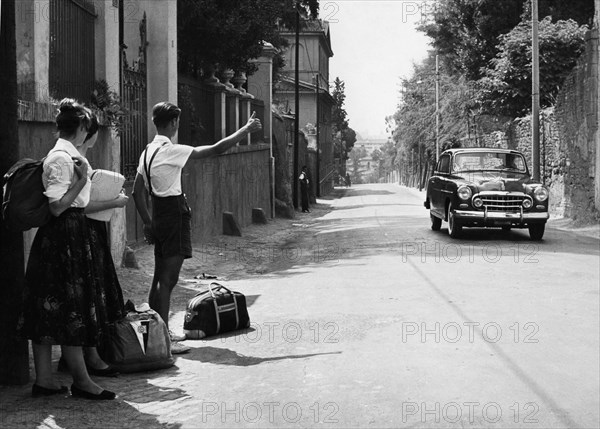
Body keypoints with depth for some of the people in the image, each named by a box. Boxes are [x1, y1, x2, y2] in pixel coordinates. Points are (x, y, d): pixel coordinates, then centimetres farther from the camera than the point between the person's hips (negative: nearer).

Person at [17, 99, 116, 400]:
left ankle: (44, 379, 13)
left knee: (48, 308, 9)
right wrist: (82, 180, -21)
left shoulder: (61, 155, 14)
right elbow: (58, 206, -19)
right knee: (70, 308, -5)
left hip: (53, 237, 10)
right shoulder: (63, 158, -15)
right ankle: (81, 381, 1)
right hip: (67, 237, -10)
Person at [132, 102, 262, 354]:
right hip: (175, 217, -9)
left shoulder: (148, 152, 9)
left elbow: (138, 193, 12)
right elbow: (216, 149, -16)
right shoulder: (171, 151, -16)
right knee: (168, 279, -8)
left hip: (159, 217, 9)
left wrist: (148, 224, 18)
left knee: (160, 278, 16)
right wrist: (246, 130, -7)